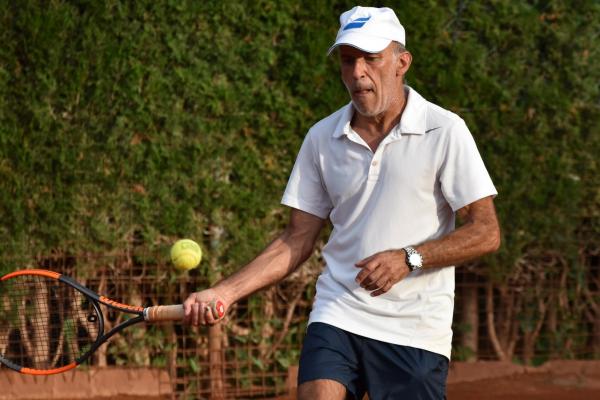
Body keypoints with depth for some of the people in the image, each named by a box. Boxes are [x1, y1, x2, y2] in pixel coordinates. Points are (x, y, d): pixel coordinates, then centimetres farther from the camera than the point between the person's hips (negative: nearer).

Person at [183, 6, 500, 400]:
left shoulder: (445, 131, -4)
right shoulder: (322, 138, 8)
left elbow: (486, 233, -6)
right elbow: (298, 240, 11)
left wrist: (409, 259, -18)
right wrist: (225, 292, 0)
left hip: (416, 332, -2)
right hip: (337, 318, 2)